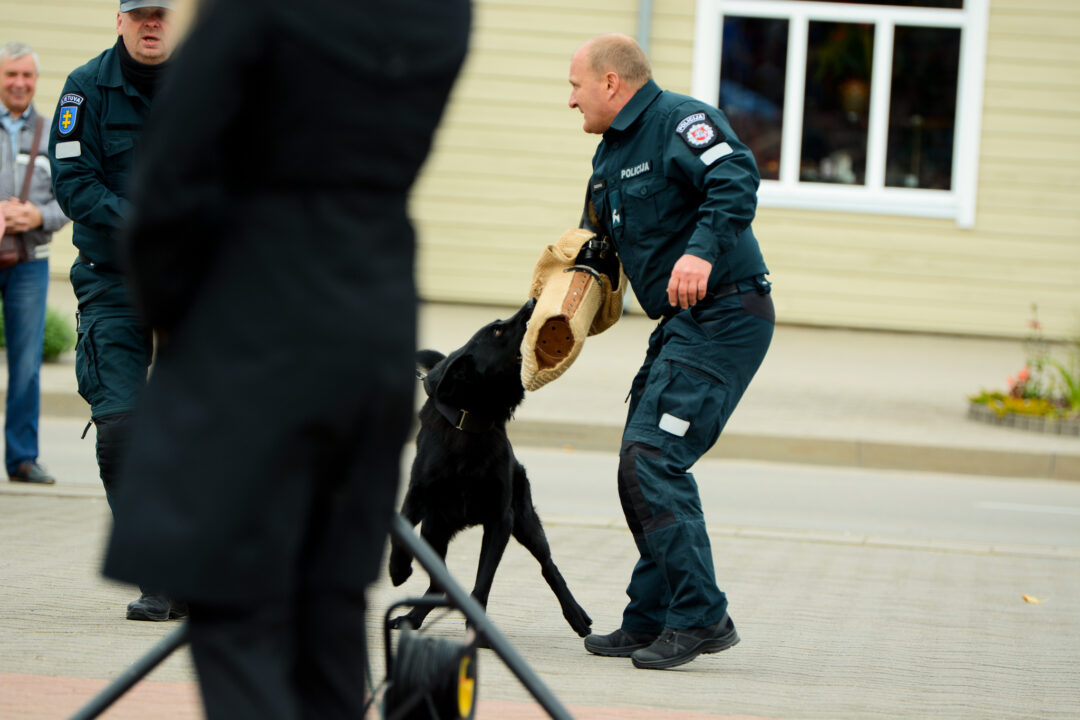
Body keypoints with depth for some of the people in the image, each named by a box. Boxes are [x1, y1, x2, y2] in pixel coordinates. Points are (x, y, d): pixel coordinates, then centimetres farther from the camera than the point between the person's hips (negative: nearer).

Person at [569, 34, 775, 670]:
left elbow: (736, 178, -28)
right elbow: (601, 239, 29)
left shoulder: (682, 120, -11)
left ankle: (700, 617, -15)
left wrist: (703, 249, -41)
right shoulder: (610, 156, 19)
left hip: (724, 316, -10)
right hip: (683, 325, 10)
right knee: (644, 465, 11)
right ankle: (651, 619, 17)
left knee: (652, 457, -18)